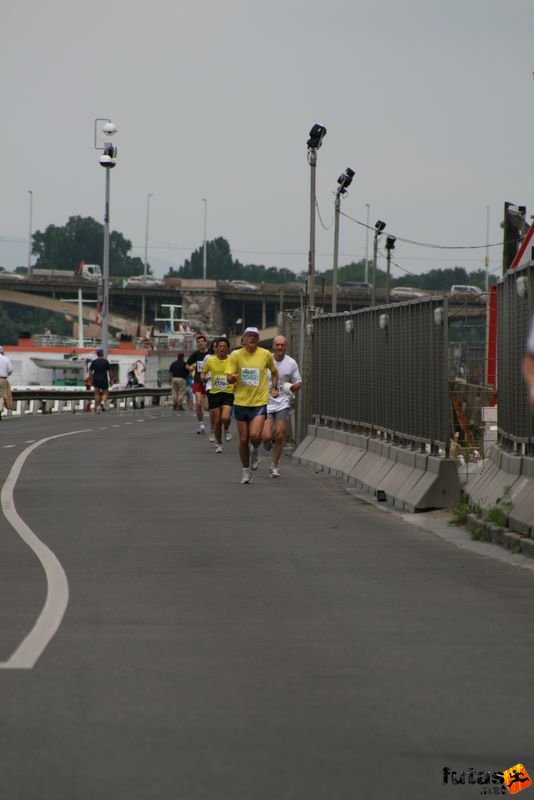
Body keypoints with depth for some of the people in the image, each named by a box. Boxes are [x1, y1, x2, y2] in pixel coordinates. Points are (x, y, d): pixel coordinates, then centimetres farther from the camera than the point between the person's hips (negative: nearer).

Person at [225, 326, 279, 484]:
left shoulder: (266, 354, -1)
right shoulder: (236, 355, -3)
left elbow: (274, 372, 18)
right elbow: (229, 378, -5)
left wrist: (274, 388, 8)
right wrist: (233, 378, -27)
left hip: (260, 402, -1)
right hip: (241, 402, 1)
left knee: (255, 435, -19)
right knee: (243, 439, 5)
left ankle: (255, 452, 16)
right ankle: (246, 470, 23)